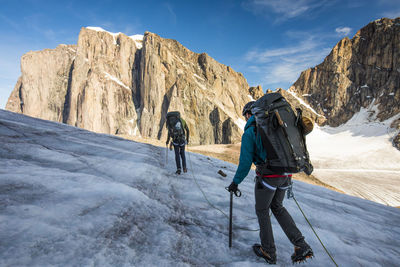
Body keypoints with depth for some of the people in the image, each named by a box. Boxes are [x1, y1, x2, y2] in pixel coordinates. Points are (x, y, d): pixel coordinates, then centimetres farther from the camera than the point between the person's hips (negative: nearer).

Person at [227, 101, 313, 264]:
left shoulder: (249, 132, -7)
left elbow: (245, 162, -11)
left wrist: (235, 182, -1)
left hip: (267, 176, -7)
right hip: (285, 175, 7)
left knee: (262, 211, 15)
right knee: (277, 207, 25)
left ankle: (268, 252, 27)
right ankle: (301, 246, 18)